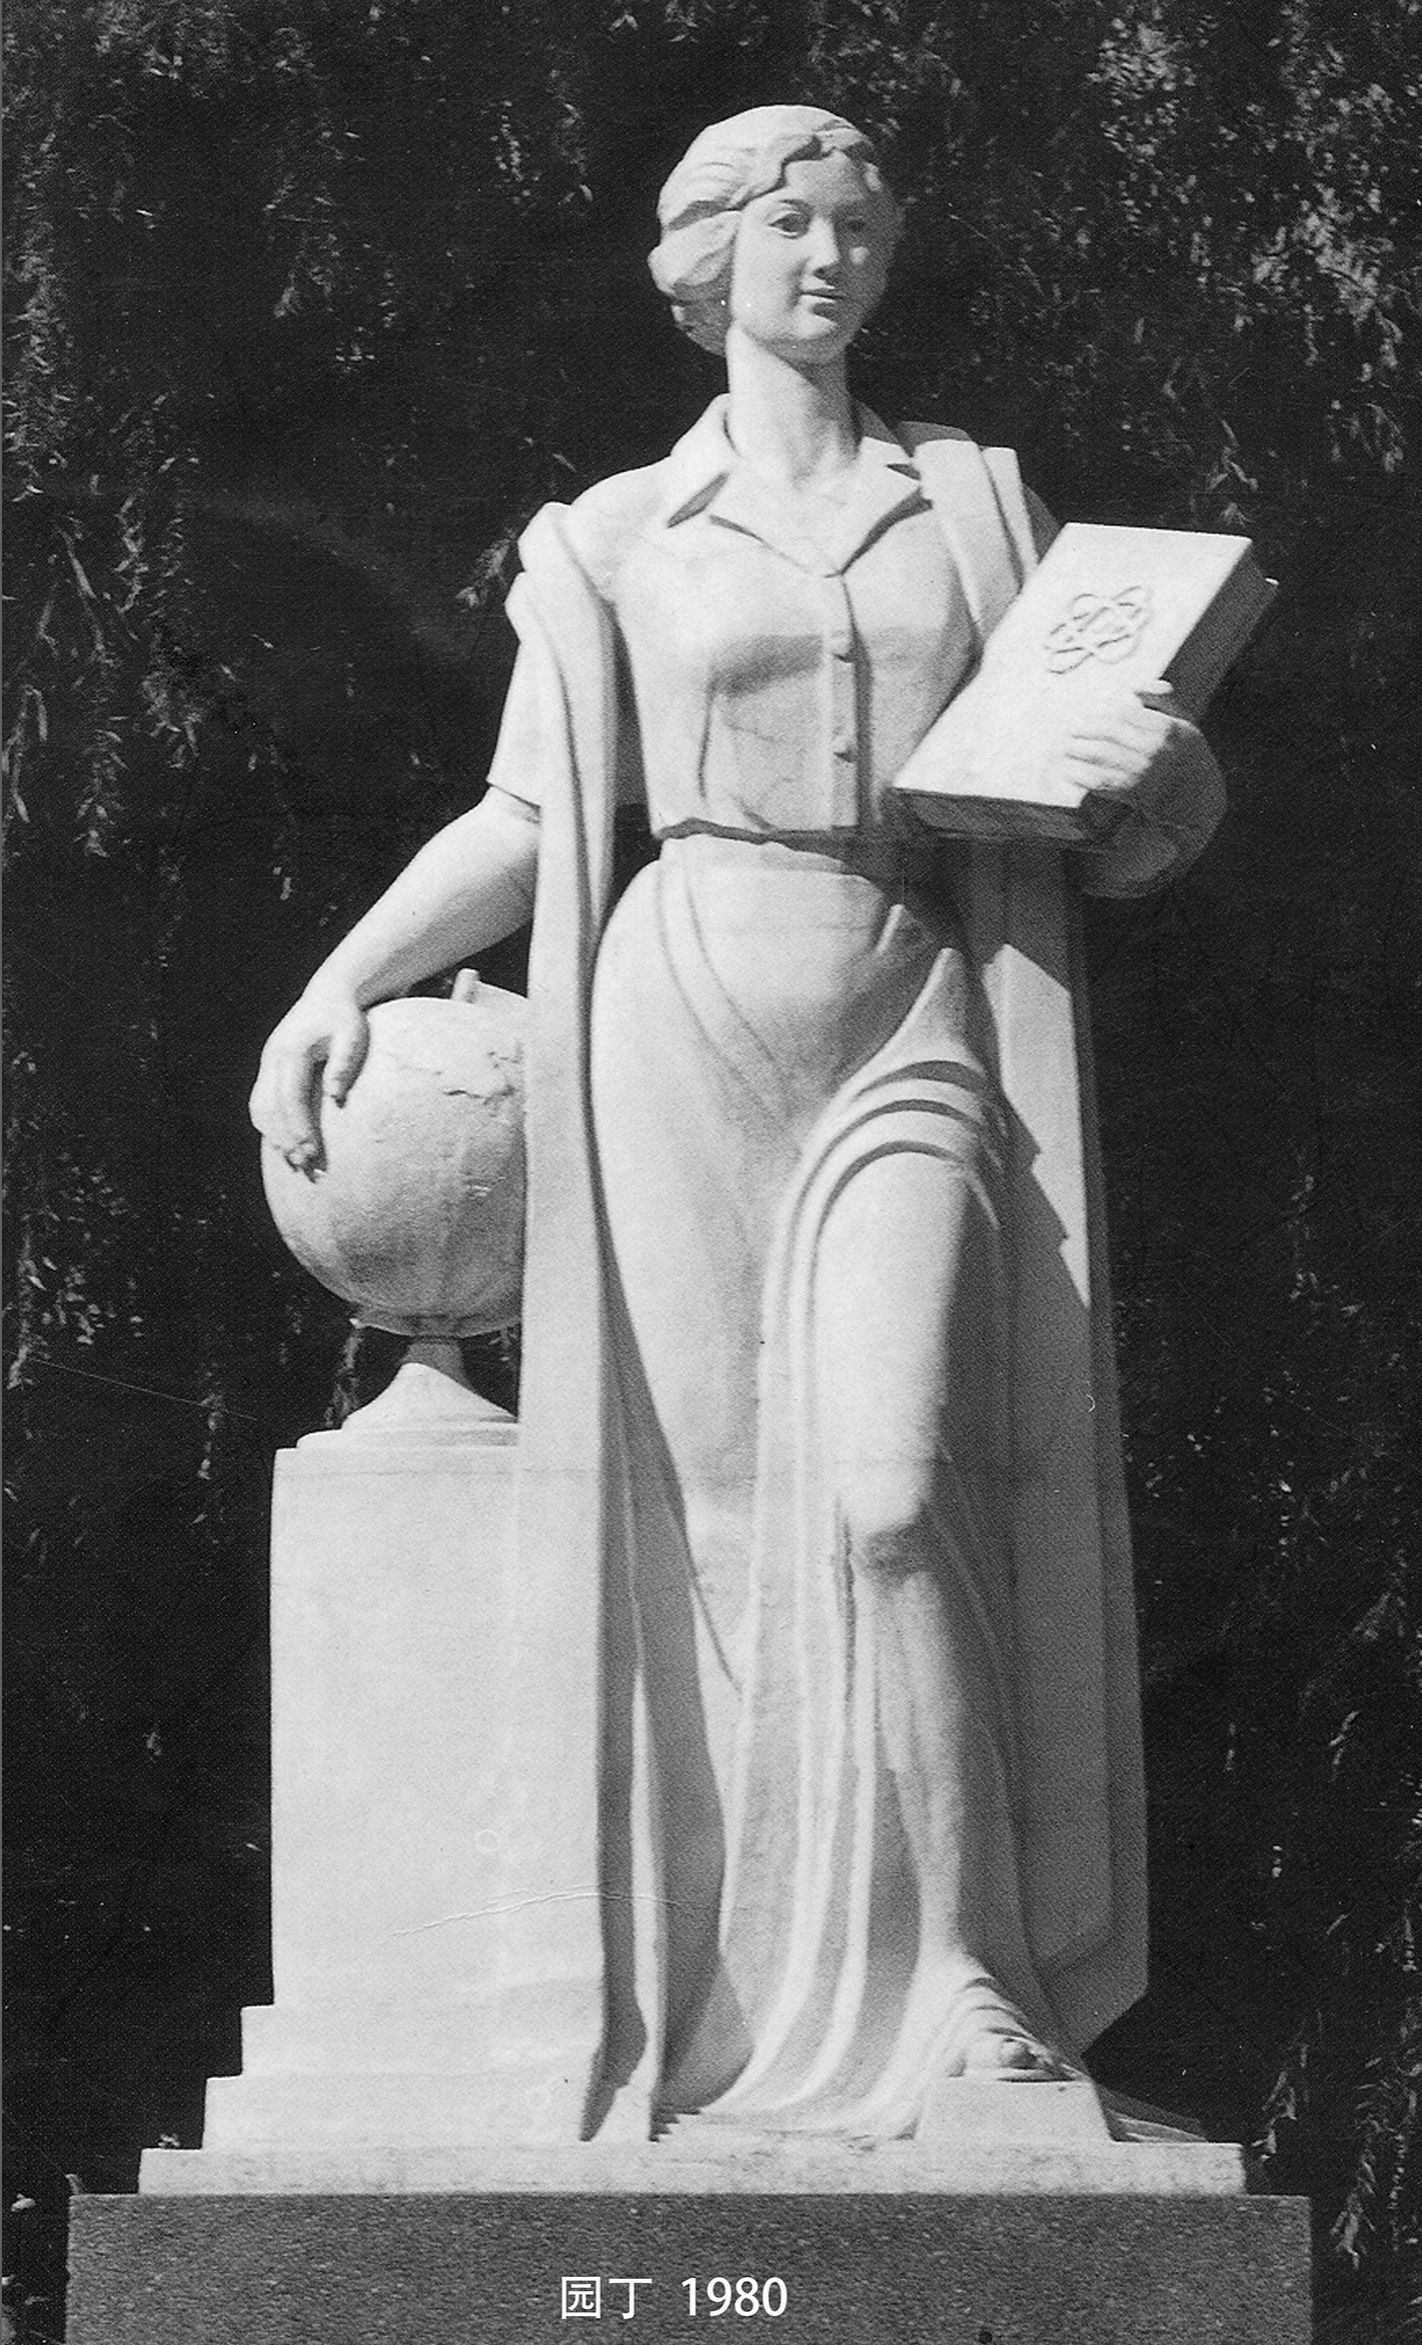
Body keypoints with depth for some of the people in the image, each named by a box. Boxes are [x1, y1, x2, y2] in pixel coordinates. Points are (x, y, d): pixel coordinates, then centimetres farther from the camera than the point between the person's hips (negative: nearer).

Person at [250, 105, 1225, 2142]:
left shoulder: (980, 504, 15)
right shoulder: (617, 542, 11)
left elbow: (1121, 822, 14)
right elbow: (531, 825, 11)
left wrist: (1162, 768, -9)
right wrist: (340, 984, 0)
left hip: (913, 1040, 0)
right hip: (685, 1019, 0)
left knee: (890, 1489, -19)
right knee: (719, 1516, -3)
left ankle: (956, 1979, -12)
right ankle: (760, 1995, 4)